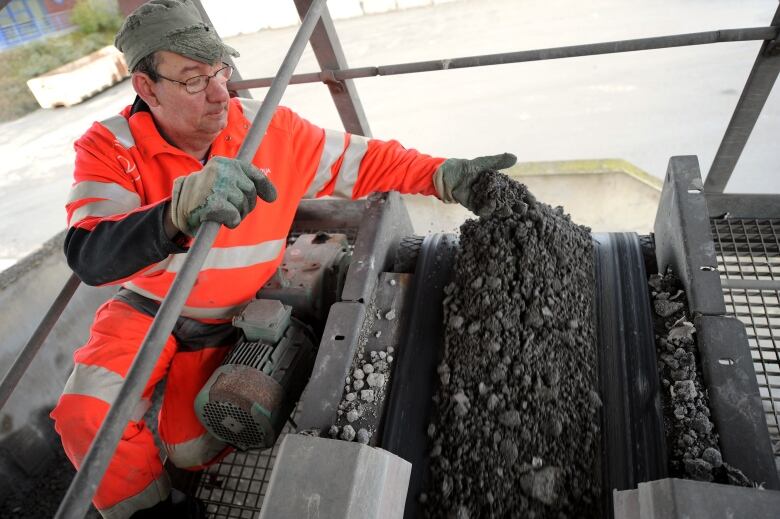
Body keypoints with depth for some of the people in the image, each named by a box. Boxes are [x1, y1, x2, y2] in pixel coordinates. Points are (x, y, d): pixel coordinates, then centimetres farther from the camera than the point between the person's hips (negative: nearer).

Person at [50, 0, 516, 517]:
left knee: (194, 447, -7)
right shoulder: (109, 147, -18)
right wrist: (178, 212, -54)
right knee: (85, 417, -17)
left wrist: (444, 175, -20)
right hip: (145, 311, 0)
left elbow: (365, 161, -9)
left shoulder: (270, 128, -15)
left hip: (226, 323, 1)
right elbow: (89, 257, -34)